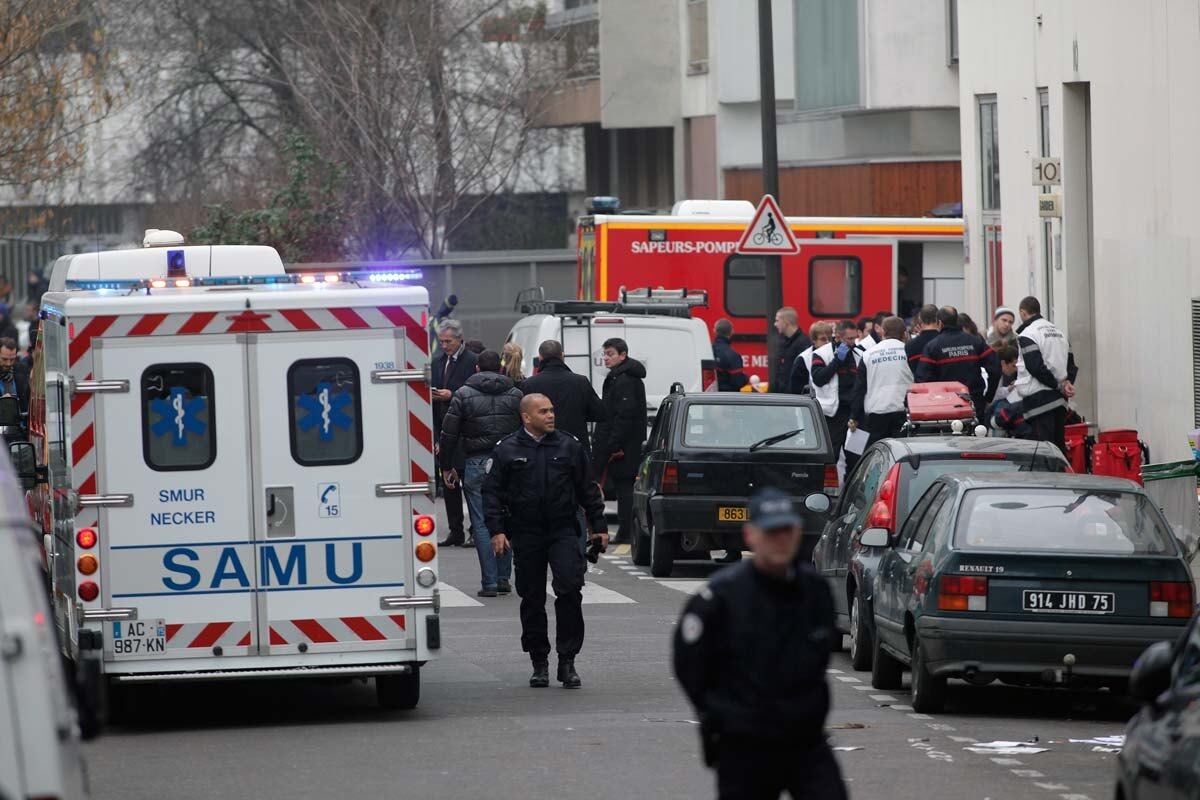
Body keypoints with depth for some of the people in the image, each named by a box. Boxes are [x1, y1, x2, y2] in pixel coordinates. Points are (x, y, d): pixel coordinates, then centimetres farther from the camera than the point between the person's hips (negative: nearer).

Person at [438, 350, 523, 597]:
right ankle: (504, 578, 14)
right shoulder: (516, 395, 7)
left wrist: (446, 466, 9)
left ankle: (490, 582, -4)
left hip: (476, 465, -3)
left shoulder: (463, 395, -1)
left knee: (481, 524, 0)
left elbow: (449, 434, -1)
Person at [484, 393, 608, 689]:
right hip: (525, 535, 0)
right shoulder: (507, 450, 3)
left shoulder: (568, 447, 8)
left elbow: (587, 490, 13)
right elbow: (492, 493, 3)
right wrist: (496, 530, -7)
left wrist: (599, 526, 10)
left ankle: (567, 660, -7)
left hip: (562, 532, 0)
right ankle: (539, 663, 16)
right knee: (532, 599, 5)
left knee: (570, 589, -14)